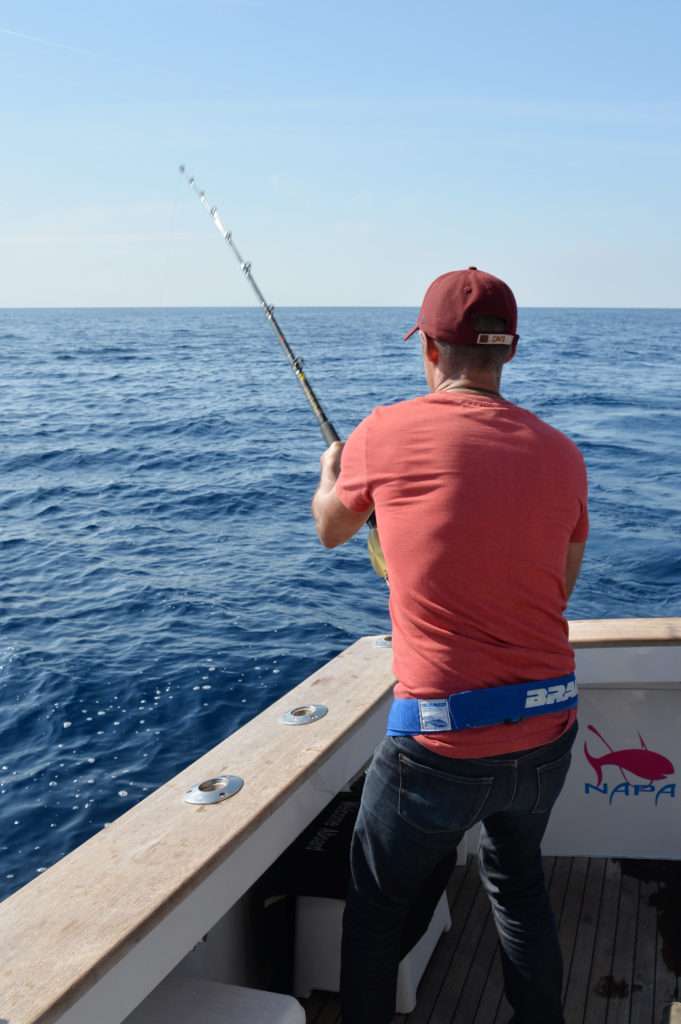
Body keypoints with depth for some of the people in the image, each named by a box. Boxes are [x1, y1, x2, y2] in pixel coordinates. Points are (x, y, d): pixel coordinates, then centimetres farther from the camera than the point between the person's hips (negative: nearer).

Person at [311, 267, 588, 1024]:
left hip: (442, 740, -4)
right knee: (517, 881, 30)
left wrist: (332, 469, 31)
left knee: (378, 903, 20)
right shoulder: (561, 455, 1)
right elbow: (558, 588, 12)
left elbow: (330, 531, 11)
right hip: (549, 730, 4)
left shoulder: (388, 433, -9)